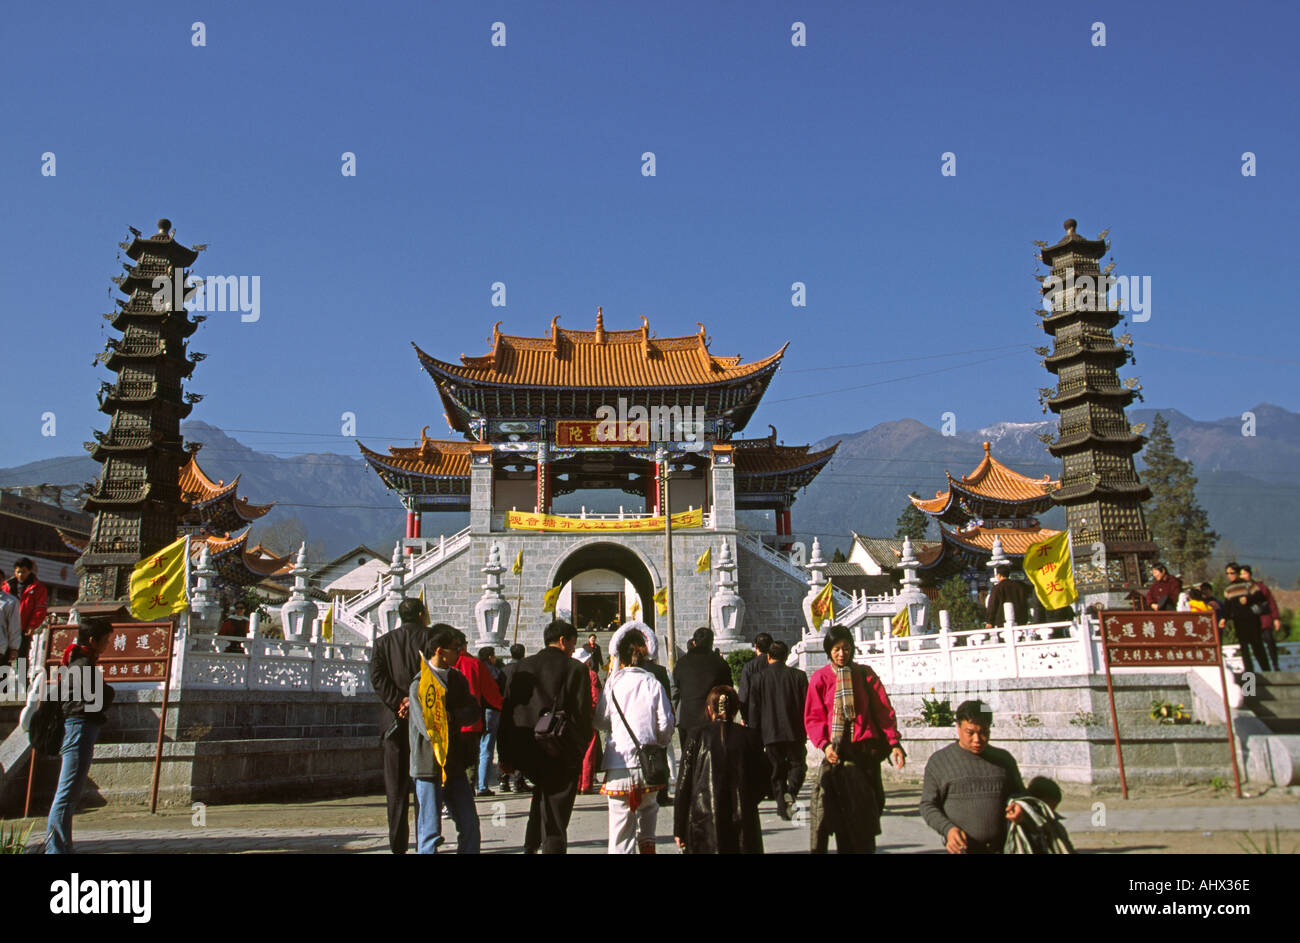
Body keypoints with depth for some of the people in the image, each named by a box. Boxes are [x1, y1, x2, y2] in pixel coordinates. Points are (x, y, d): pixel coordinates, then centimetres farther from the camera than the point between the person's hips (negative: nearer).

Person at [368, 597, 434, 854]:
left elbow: (377, 677, -4)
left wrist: (398, 703, -8)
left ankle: (398, 844, 9)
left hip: (396, 719, 2)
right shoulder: (429, 637, 1)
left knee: (396, 787, 8)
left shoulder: (383, 642, 9)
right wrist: (415, 700, -12)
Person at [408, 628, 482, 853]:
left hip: (455, 764, 7)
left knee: (470, 828, 9)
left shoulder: (457, 678, 11)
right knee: (430, 833, -2)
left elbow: (474, 708, 2)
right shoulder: (420, 684, -12)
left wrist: (451, 716, -13)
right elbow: (428, 727, -20)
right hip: (429, 765, -7)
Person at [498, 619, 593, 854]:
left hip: (524, 752, 5)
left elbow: (506, 712, 7)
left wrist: (505, 755, 11)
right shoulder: (575, 669, -5)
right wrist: (579, 751, -1)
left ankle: (531, 845, 19)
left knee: (542, 792, 28)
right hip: (559, 754, -5)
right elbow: (583, 715, -10)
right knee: (555, 814, 4)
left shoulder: (522, 667, 8)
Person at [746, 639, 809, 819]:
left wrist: (756, 737, 7)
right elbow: (807, 705, 1)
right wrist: (806, 730, 12)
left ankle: (782, 805, 5)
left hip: (770, 733, 0)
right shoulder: (798, 675, -1)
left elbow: (754, 710, 1)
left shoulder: (760, 678, 0)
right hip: (794, 732, 0)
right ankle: (791, 791, -14)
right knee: (797, 764, 12)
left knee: (777, 770, 10)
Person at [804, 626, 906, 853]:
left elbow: (884, 710, 4)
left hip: (866, 750, 1)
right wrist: (824, 745, -13)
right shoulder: (820, 678, 3)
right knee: (844, 811, -1)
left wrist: (894, 742, -7)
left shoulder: (865, 674, 6)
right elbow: (813, 717, 1)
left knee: (867, 808, 3)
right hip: (838, 752, -1)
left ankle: (866, 848, 14)